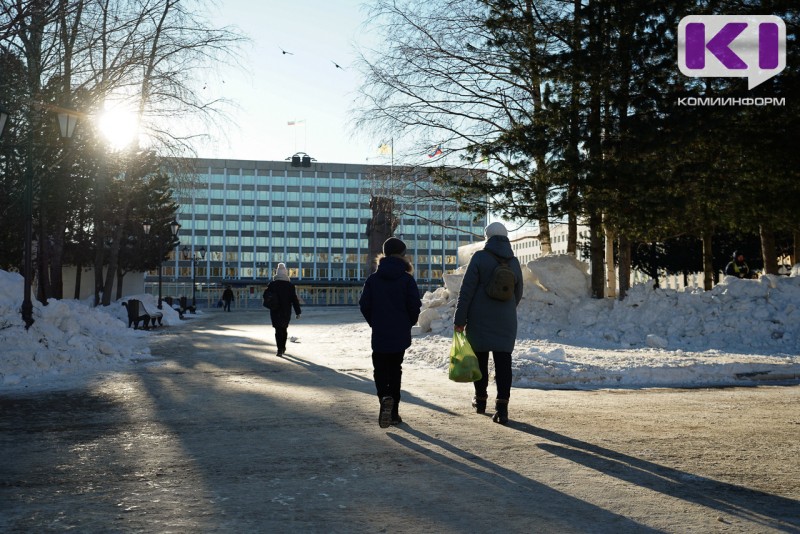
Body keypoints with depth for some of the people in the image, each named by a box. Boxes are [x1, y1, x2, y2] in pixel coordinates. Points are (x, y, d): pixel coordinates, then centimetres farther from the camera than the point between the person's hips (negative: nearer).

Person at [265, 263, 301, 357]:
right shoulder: (290, 285, -4)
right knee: (284, 329, 17)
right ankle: (282, 348, 24)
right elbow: (295, 299, -5)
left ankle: (280, 349, -11)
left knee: (278, 330, 0)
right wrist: (297, 312, -2)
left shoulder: (271, 284, -4)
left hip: (275, 311, -1)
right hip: (286, 311, 1)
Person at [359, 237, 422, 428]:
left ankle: (384, 397, -20)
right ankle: (394, 412, 11)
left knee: (380, 369, 9)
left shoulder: (373, 278, -1)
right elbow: (415, 306, -8)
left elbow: (364, 305, -1)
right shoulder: (407, 279, -6)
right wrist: (408, 324, 10)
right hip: (400, 335, 0)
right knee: (395, 370, 11)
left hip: (379, 334, 0)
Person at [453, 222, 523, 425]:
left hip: (479, 319, -3)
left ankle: (480, 399, 25)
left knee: (480, 358, 12)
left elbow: (466, 289, -11)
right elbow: (518, 293, 18)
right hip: (506, 322, 3)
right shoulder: (514, 262, 8)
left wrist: (459, 318, -8)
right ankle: (502, 407, -9)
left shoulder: (480, 257, -7)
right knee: (503, 361, -1)